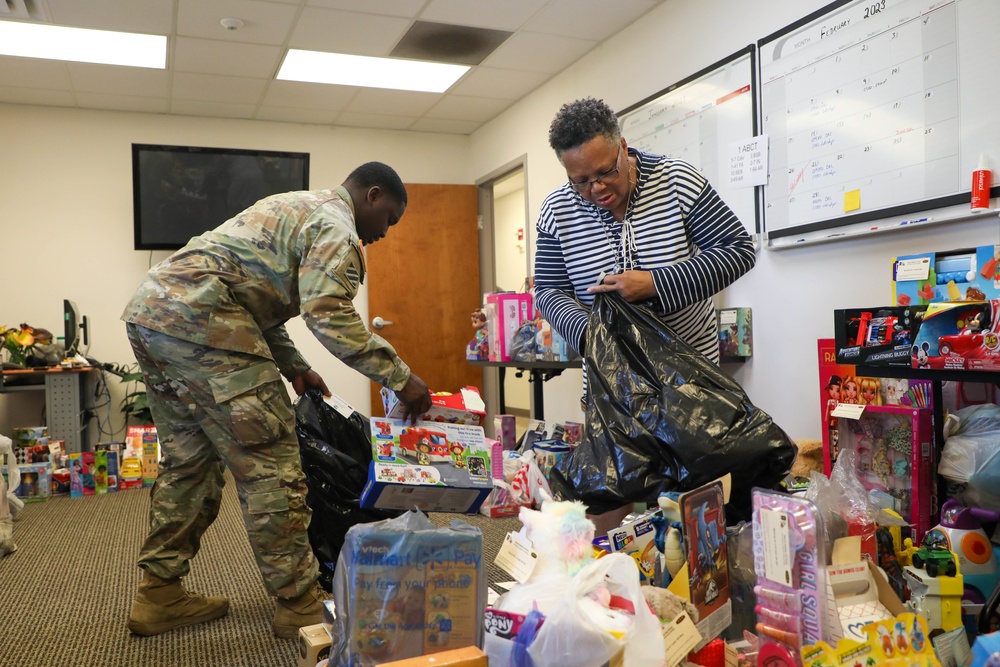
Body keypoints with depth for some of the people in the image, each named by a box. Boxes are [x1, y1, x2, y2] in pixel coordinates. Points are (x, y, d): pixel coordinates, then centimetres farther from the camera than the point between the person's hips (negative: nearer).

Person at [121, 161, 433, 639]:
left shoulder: (295, 208, 29)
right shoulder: (336, 224, -2)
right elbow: (328, 314, -18)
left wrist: (293, 367, 24)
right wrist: (400, 377, -13)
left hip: (147, 311, 11)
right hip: (199, 318, -11)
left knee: (188, 461, 17)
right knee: (270, 465, -6)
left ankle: (159, 595, 25)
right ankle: (300, 607, 1)